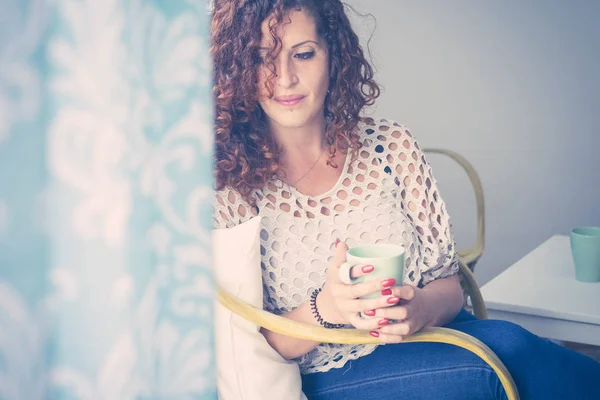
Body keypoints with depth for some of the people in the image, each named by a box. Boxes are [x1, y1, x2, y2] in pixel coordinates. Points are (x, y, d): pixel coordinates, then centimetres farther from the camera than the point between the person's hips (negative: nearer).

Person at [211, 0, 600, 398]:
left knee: (503, 339, -30)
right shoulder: (231, 182, -7)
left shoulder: (389, 143, 2)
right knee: (503, 353, -30)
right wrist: (325, 309, -26)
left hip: (419, 336, 4)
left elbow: (448, 283, 4)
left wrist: (420, 307, -20)